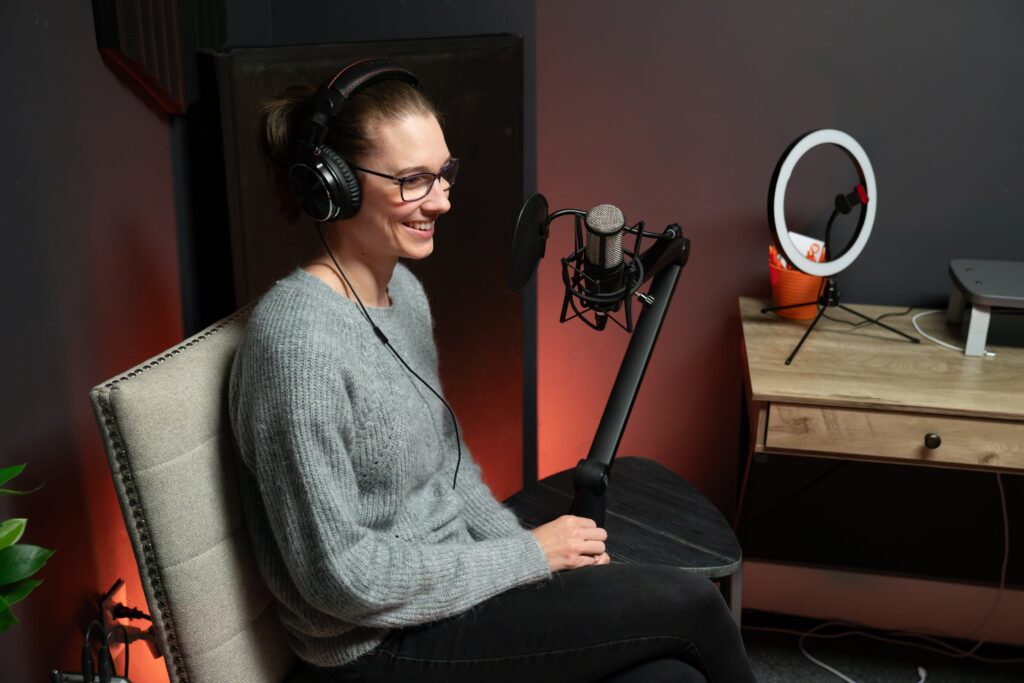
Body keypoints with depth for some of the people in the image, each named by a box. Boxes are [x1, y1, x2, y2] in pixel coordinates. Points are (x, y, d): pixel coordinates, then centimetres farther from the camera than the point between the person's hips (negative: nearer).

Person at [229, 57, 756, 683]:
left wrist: (531, 549, -2)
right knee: (688, 603, -9)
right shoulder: (298, 337, -24)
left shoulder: (404, 291, 4)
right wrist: (530, 556, -15)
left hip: (445, 579, 7)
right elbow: (341, 577, -23)